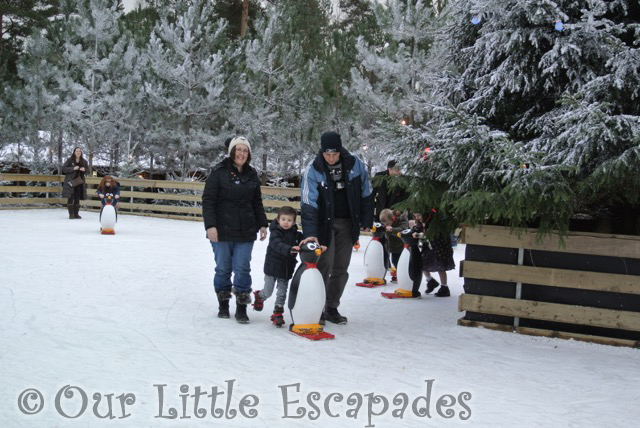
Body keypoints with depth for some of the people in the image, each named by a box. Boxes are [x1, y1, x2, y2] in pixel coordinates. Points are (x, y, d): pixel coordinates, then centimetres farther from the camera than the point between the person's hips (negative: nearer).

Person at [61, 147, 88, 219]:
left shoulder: (84, 161, 7)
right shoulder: (69, 160, -3)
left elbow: (88, 169, 17)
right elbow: (63, 168, -7)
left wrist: (84, 169, -7)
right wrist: (73, 168, -18)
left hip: (79, 182, 3)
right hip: (71, 182, -3)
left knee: (77, 198, 6)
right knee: (70, 198, -5)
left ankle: (76, 214, 12)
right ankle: (71, 214, 0)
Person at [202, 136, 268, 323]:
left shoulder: (252, 175, 9)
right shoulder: (219, 172, -4)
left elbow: (257, 202, 17)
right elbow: (208, 200, -7)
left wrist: (262, 224, 11)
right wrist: (210, 225, -15)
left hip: (245, 231, 3)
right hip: (222, 231, -3)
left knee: (243, 269, -1)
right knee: (223, 269, 6)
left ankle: (241, 308, 4)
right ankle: (223, 305, 20)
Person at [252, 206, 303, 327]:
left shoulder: (296, 235, 0)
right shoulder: (275, 233, -15)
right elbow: (278, 245, -32)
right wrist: (290, 249, -49)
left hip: (287, 269, 3)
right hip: (272, 267, -3)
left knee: (282, 293, 7)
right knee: (268, 293, 7)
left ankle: (277, 313, 21)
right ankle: (259, 296, 40)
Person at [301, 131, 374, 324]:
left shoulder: (355, 165, -8)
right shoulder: (313, 170, -15)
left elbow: (366, 194, 4)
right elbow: (308, 203, -20)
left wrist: (367, 221, 5)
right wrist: (310, 234, -29)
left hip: (347, 223, 3)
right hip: (324, 223, -3)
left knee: (341, 268, 7)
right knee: (325, 265, -9)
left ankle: (332, 308, 19)